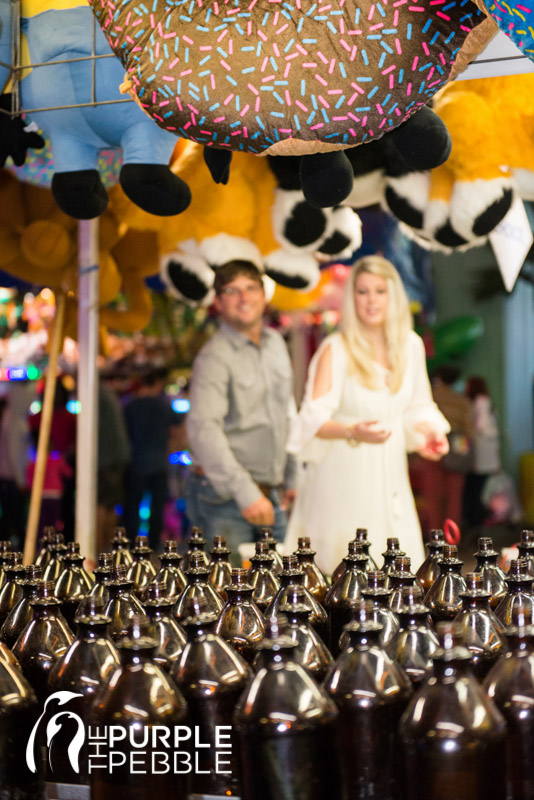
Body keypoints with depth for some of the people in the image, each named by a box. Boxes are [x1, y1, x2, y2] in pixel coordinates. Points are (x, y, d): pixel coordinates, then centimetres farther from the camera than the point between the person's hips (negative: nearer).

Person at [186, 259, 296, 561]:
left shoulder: (276, 343, 13)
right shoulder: (215, 356, -12)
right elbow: (204, 429, -23)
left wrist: (291, 477, 21)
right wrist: (245, 492, -28)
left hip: (270, 494, 7)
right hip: (226, 496, -7)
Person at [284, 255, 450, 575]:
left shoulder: (411, 345, 7)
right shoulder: (336, 350, -9)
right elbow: (313, 420, -15)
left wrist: (429, 432, -1)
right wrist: (352, 431, -31)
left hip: (389, 474, 5)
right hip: (344, 477, -5)